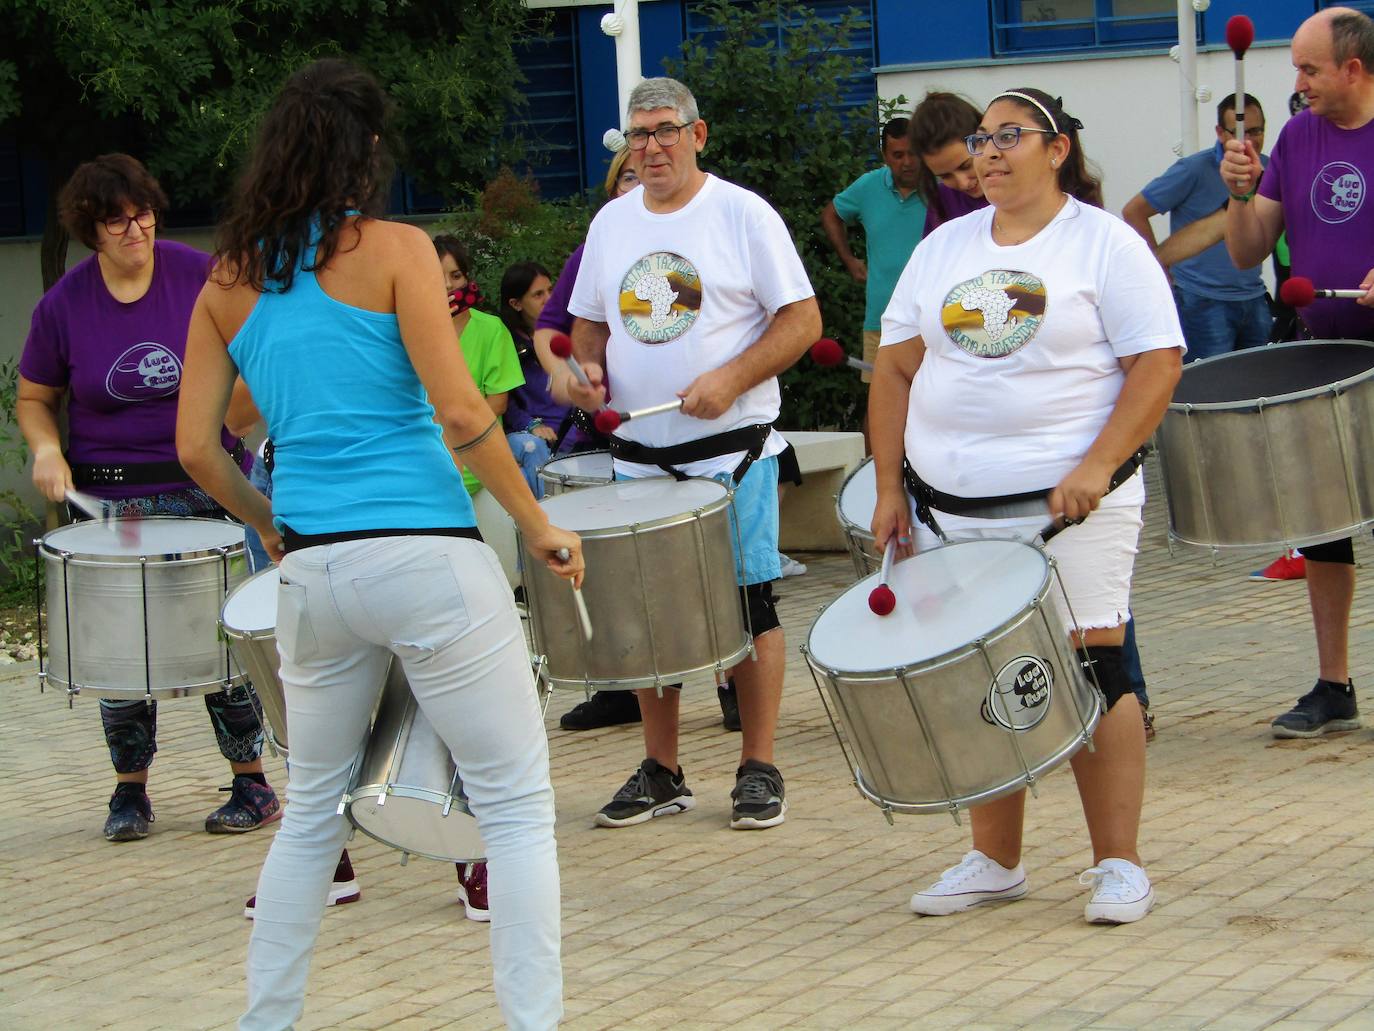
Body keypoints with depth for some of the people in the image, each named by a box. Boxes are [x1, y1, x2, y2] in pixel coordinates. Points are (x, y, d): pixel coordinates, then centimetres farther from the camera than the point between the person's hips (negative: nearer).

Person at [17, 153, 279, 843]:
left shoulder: (199, 277, -3)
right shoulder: (63, 306, -2)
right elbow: (34, 399, 9)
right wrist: (46, 449, -11)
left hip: (209, 488, -1)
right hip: (111, 499, 1)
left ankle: (253, 785, 10)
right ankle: (130, 792, 18)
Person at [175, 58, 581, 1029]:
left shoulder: (230, 281, 9)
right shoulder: (393, 250, -4)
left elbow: (195, 448, 8)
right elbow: (460, 412, -11)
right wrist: (539, 527, -2)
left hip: (314, 573, 5)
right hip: (428, 557, -5)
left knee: (313, 806, 21)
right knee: (516, 803, 1)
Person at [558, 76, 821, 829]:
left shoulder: (742, 215, -4)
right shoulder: (611, 223, 11)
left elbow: (801, 319, -7)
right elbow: (591, 321, 19)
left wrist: (729, 379, -19)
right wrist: (582, 367, -3)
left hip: (730, 450, -5)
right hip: (639, 453, 5)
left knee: (746, 604, -1)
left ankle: (758, 769, 7)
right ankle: (660, 772, 16)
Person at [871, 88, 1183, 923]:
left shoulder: (1105, 244, -2)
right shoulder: (944, 249, 13)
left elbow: (1157, 366, -8)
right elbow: (896, 369, 14)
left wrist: (1098, 466, -19)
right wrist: (890, 489, 6)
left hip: (1069, 507, -5)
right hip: (948, 505, 5)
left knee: (1089, 673, -7)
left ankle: (1120, 864, 1)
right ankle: (997, 861, 18)